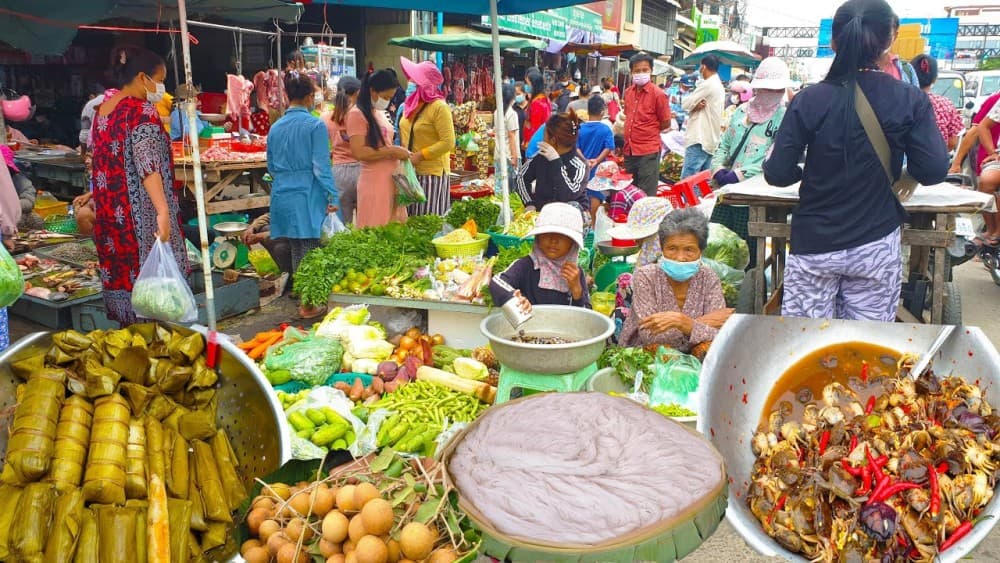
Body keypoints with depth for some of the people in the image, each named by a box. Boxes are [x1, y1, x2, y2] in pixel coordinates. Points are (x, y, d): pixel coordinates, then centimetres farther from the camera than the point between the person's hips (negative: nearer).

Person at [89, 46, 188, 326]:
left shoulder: (103, 109, 12)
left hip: (110, 212, 9)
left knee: (121, 274, 14)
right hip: (140, 216, -9)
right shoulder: (141, 110, -14)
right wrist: (163, 211, -35)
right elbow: (148, 164, -27)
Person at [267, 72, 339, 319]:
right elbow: (321, 166, -13)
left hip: (282, 197, 6)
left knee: (295, 250, 15)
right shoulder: (315, 125, -9)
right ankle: (309, 305, 8)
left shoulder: (275, 128, 8)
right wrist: (332, 197, -9)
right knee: (310, 250, 2)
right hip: (308, 197, -6)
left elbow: (271, 167, 16)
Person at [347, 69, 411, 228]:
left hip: (393, 179, 8)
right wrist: (392, 151, -16)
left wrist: (398, 151, 9)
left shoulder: (380, 113, 16)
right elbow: (359, 152, -18)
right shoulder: (357, 114, -9)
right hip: (374, 182, -8)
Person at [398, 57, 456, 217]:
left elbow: (448, 143, -17)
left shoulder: (439, 107, -12)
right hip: (411, 172, 7)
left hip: (431, 173, -7)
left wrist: (420, 156, -17)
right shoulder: (411, 104, 11)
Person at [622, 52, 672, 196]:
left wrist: (648, 131, 3)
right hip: (629, 151, 7)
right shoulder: (628, 92, 8)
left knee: (646, 196, -1)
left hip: (648, 152, -6)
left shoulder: (657, 94, -10)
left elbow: (666, 124, -4)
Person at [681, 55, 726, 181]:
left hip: (700, 139, -10)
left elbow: (686, 104, -9)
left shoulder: (707, 84, -11)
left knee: (687, 179, -13)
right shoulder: (720, 86, 20)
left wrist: (695, 105, 9)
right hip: (710, 139, 10)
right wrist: (696, 105, -6)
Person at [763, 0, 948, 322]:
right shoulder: (911, 101, -4)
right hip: (877, 244, 1)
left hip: (815, 242, -1)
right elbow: (933, 172, -5)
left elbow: (777, 174, -9)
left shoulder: (810, 99, -8)